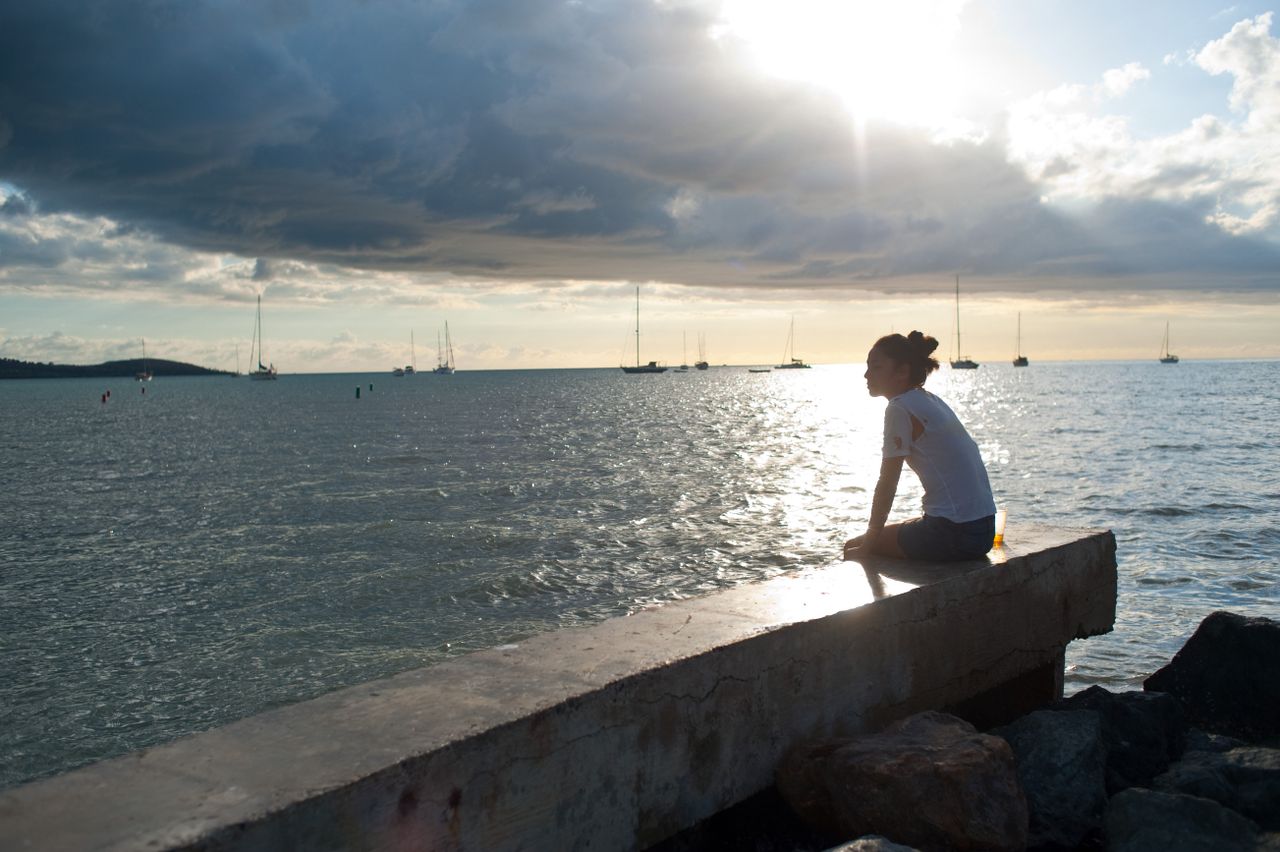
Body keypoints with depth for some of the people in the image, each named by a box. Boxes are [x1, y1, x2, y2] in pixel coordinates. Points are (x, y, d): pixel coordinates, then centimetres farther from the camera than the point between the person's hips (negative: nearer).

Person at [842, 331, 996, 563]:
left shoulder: (900, 408, -12)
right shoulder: (931, 401, 14)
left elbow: (887, 485, -12)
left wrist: (866, 547, -5)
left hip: (955, 534, -9)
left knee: (854, 548, 3)